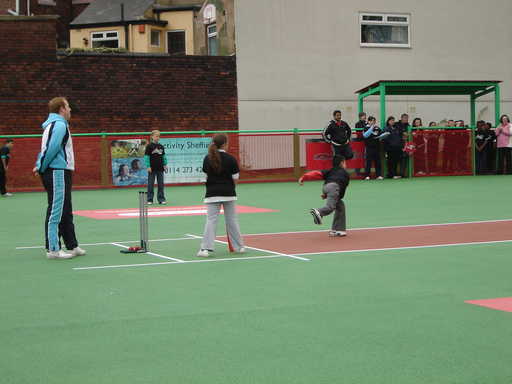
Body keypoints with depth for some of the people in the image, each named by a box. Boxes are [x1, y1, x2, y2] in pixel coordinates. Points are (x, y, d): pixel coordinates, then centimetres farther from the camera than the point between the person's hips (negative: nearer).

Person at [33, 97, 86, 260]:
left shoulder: (52, 124, 18)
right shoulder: (60, 124, -13)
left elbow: (47, 148, 18)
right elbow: (52, 148, -21)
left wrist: (40, 166, 8)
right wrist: (42, 166, -11)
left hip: (59, 173, 10)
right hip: (58, 173, -10)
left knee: (66, 212, 15)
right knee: (56, 211, -7)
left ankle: (72, 246, 21)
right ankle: (53, 249, -5)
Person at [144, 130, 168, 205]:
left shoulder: (161, 147, 8)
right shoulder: (149, 146, -4)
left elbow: (164, 156, 14)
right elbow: (147, 157, -6)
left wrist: (165, 165, 7)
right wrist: (148, 166, -11)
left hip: (160, 168, 4)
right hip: (152, 168, -4)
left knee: (161, 184, 5)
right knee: (151, 184, 1)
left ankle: (161, 199, 11)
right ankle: (150, 199, 7)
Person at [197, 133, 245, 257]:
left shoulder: (207, 158, -1)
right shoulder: (230, 159, -8)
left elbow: (206, 174, 6)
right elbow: (235, 177, -3)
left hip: (212, 193, 1)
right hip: (228, 192, -1)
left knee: (211, 220, -1)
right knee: (231, 219, 12)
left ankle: (206, 248, -13)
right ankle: (238, 246, 22)